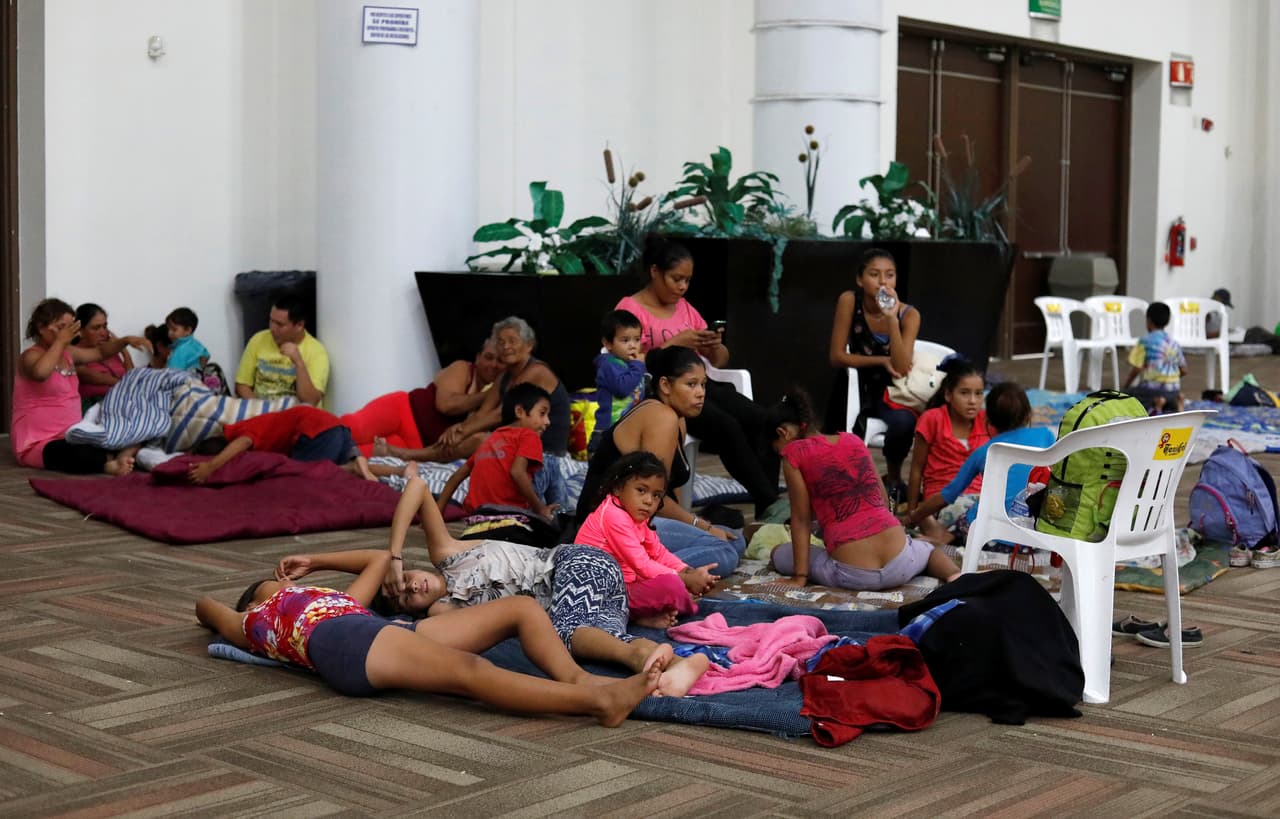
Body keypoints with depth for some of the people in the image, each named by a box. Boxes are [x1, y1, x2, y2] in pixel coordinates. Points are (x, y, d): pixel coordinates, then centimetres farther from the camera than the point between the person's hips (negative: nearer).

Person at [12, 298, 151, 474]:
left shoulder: (68, 353, 12)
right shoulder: (31, 355, -12)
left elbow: (100, 352, 28)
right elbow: (40, 372, -38)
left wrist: (125, 341, 11)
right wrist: (60, 341, -27)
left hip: (68, 437, 10)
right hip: (38, 444, -9)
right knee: (82, 455, -40)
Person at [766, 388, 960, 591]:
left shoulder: (794, 452, 1)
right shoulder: (853, 440, 16)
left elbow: (801, 518, -1)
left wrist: (800, 576, 3)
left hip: (853, 575, -5)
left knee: (779, 553, 22)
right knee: (927, 549, 42)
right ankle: (955, 574, 5)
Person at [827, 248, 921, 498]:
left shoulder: (908, 314, -16)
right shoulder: (849, 301, -16)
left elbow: (901, 367, -28)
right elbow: (836, 356, -14)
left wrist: (892, 318, -35)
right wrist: (882, 361, -21)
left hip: (890, 389, 0)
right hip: (854, 386, 0)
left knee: (904, 421, -33)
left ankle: (893, 479, -4)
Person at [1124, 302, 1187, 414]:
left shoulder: (1145, 341, -8)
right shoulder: (1174, 344, 11)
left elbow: (1137, 369, -11)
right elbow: (1183, 370, 11)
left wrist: (1125, 387, 2)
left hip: (1152, 389, -7)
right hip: (1174, 390, 7)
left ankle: (1153, 404, -16)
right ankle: (1175, 402, 3)